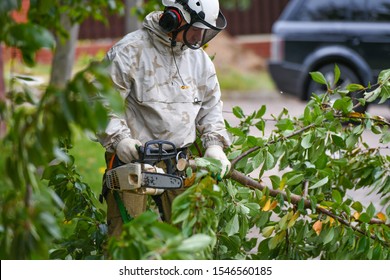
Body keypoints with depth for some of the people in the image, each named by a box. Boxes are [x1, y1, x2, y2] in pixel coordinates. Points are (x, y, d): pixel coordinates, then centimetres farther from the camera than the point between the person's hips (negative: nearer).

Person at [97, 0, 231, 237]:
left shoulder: (199, 58, 9)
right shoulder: (131, 51, -11)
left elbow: (211, 105, 17)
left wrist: (214, 144, 2)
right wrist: (118, 139, -22)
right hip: (133, 156, -5)